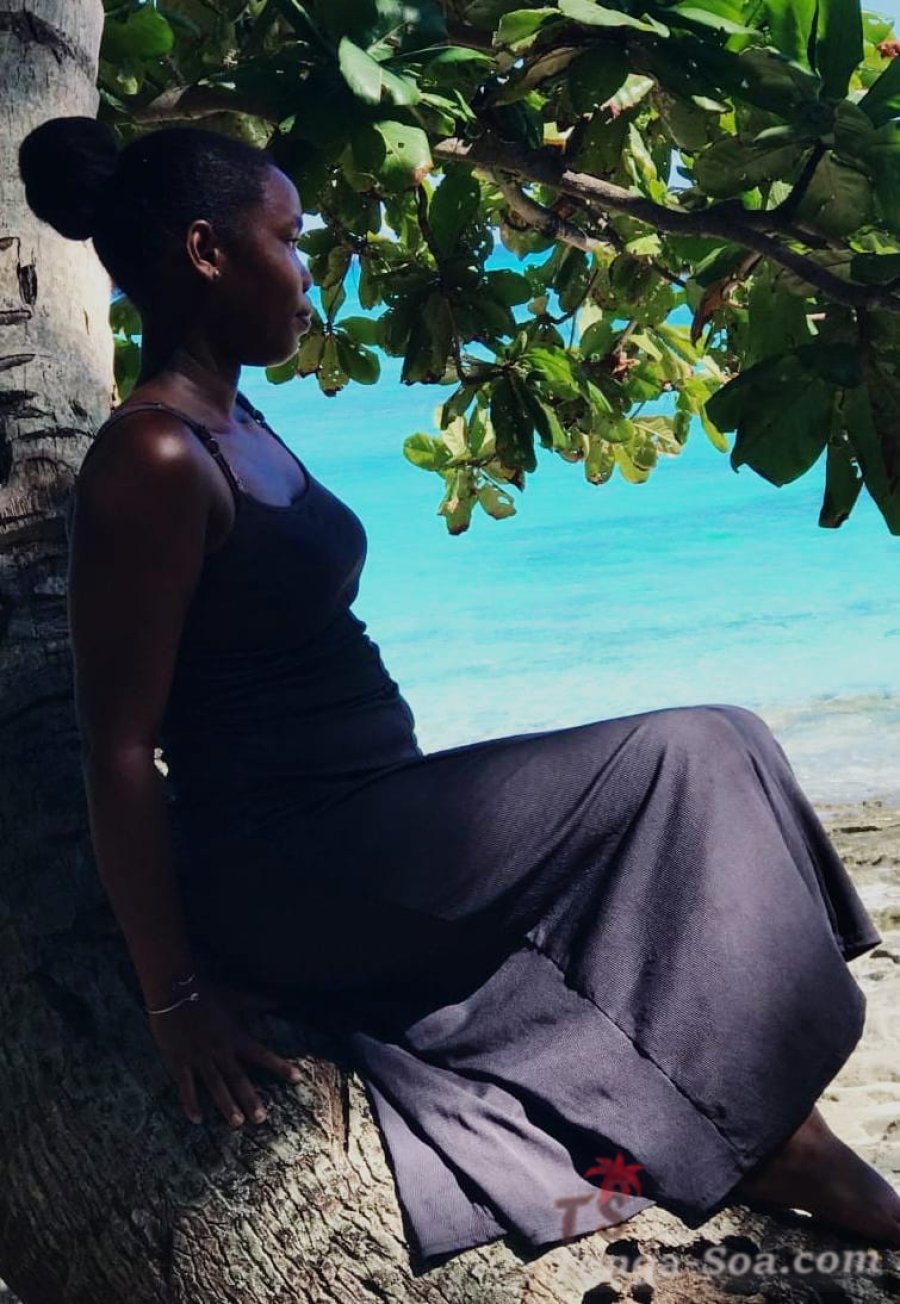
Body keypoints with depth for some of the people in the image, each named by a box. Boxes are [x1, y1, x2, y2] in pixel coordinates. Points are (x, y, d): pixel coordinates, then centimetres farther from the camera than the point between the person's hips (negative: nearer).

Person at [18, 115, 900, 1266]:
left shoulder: (233, 425, 13)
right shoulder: (154, 458, -16)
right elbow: (119, 751, -17)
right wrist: (173, 994, -13)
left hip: (355, 840, 9)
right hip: (291, 870, -9)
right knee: (700, 760, -7)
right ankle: (772, 1137, 6)